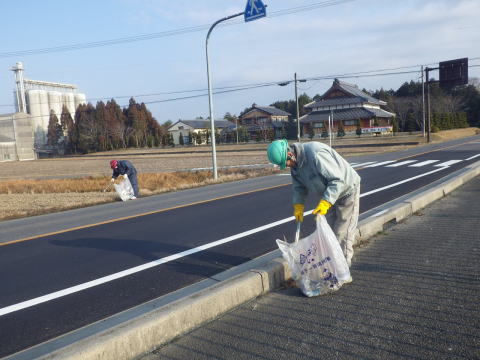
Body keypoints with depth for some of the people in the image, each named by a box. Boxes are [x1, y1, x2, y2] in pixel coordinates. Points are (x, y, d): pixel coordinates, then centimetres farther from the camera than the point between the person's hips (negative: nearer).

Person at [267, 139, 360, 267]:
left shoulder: (315, 154, -34)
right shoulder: (295, 163, -5)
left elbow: (338, 179, -33)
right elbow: (299, 186, 6)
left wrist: (325, 202, -37)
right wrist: (298, 205, -8)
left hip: (347, 190, -9)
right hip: (333, 193, 9)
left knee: (342, 232, -8)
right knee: (332, 230, 14)